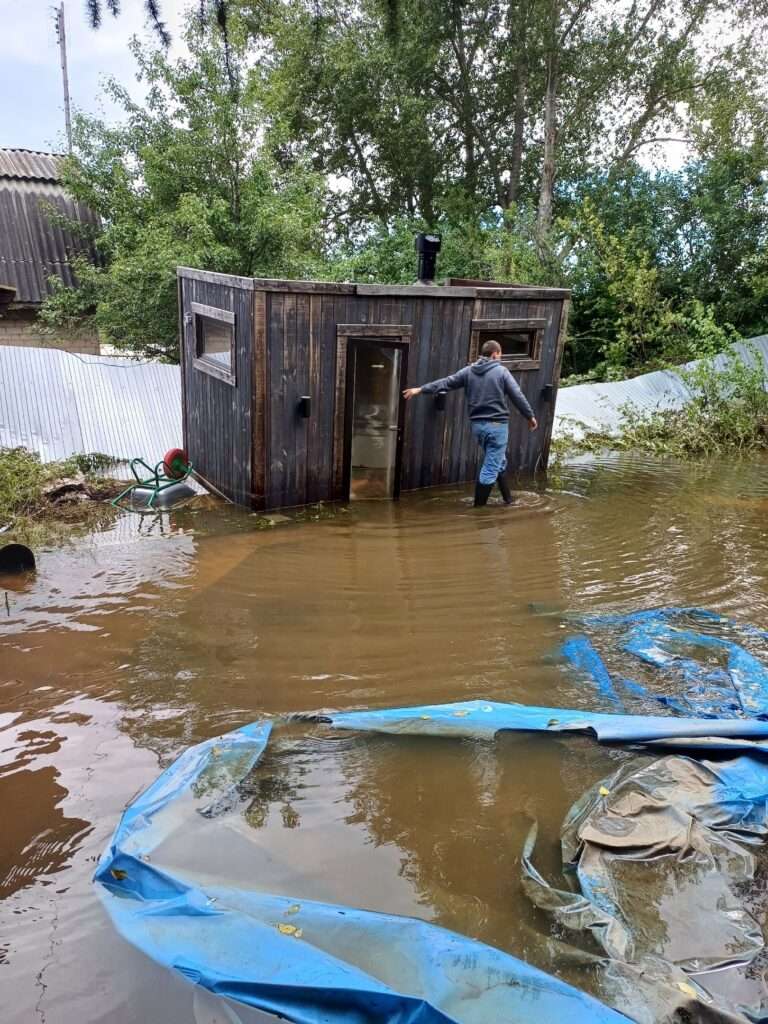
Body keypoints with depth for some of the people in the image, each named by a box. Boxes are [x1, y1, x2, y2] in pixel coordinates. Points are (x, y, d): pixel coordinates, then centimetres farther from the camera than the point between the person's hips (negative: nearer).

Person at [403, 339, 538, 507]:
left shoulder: (468, 371, 6)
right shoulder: (501, 371, -6)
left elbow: (446, 382, 8)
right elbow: (518, 396, -5)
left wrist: (421, 389, 14)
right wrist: (530, 416, 7)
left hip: (477, 424, 6)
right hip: (497, 424, -6)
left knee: (499, 463, 21)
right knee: (491, 468, 0)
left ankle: (508, 499, 26)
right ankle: (479, 506, 2)